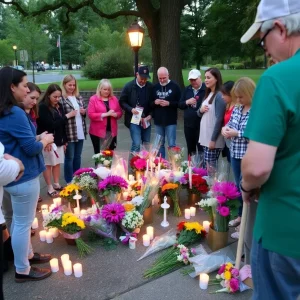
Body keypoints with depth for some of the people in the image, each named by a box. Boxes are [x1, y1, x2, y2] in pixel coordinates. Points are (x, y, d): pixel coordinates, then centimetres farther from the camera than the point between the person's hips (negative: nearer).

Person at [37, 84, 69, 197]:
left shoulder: (59, 106, 9)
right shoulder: (43, 107, -12)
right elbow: (51, 124, -19)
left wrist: (64, 140, 11)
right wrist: (67, 116, -13)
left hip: (59, 140, 6)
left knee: (57, 163, 11)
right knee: (48, 164, 3)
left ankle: (56, 184, 25)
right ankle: (49, 188, 13)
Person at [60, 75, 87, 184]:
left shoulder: (79, 97, 11)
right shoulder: (61, 98, -10)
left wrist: (84, 112, 1)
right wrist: (68, 115, -20)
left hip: (80, 133, 6)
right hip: (69, 133, -6)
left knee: (78, 157, 16)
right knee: (69, 158, 4)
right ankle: (69, 181, 17)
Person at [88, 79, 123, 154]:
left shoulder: (114, 99, 10)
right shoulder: (93, 99, -3)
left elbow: (120, 113, 11)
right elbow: (91, 114, -10)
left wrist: (114, 114, -13)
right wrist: (105, 114, -16)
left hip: (112, 131, 4)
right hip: (98, 132, -3)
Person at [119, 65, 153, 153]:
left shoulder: (151, 87, 0)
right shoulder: (129, 86, -5)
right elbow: (122, 101, 0)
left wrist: (150, 115, -7)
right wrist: (131, 109, -16)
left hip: (146, 120, 3)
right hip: (134, 120, -3)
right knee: (136, 144, -11)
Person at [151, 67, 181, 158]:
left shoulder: (175, 86, -3)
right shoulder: (155, 87, 6)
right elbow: (149, 103, 10)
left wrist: (169, 103, -18)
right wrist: (154, 102, -11)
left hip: (171, 121, -3)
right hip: (158, 121, 4)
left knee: (172, 144, 0)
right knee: (160, 144, 12)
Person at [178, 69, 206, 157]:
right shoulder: (187, 90, 11)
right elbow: (180, 105, 12)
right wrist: (187, 102, -6)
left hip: (201, 125, -6)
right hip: (188, 124, 6)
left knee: (201, 150, 0)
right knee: (190, 149, 17)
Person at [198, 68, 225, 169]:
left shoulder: (219, 96, -14)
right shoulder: (208, 94, 12)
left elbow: (219, 119, -17)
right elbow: (200, 114, 19)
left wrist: (213, 140, -18)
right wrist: (200, 110, -5)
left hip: (213, 139, -8)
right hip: (205, 137, 8)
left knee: (211, 167, -5)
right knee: (207, 166, 12)